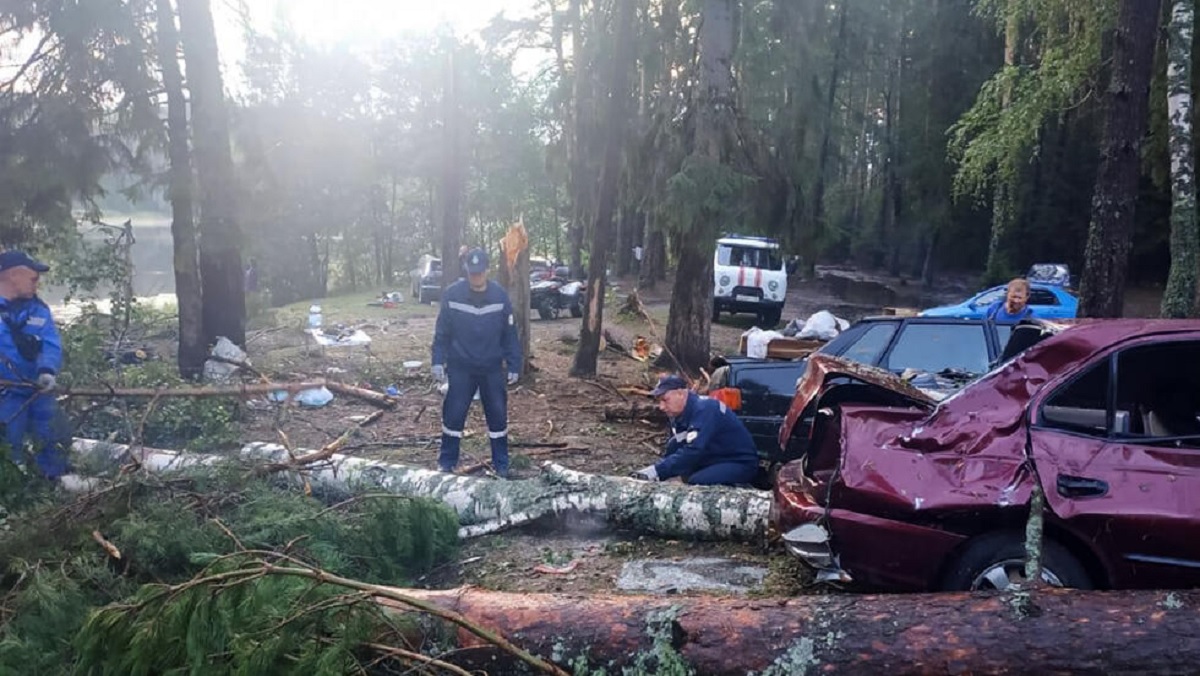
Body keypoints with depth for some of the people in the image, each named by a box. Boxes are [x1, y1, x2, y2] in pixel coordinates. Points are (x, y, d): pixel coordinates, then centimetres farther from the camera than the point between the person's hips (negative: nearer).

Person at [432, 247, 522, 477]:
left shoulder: (500, 295, -6)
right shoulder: (452, 294, -8)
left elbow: (510, 334, 0)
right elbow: (442, 332, -2)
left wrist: (514, 366, -1)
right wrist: (438, 361, -7)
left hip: (493, 368, 1)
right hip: (460, 367, -1)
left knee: (498, 415, 6)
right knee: (453, 414, 3)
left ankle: (501, 464, 19)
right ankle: (447, 462, 18)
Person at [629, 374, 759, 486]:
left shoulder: (704, 409, -24)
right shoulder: (679, 415, 5)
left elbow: (693, 452, -34)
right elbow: (672, 452, 6)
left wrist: (656, 471, -37)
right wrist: (657, 472, -11)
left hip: (741, 464, -9)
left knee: (696, 482, -30)